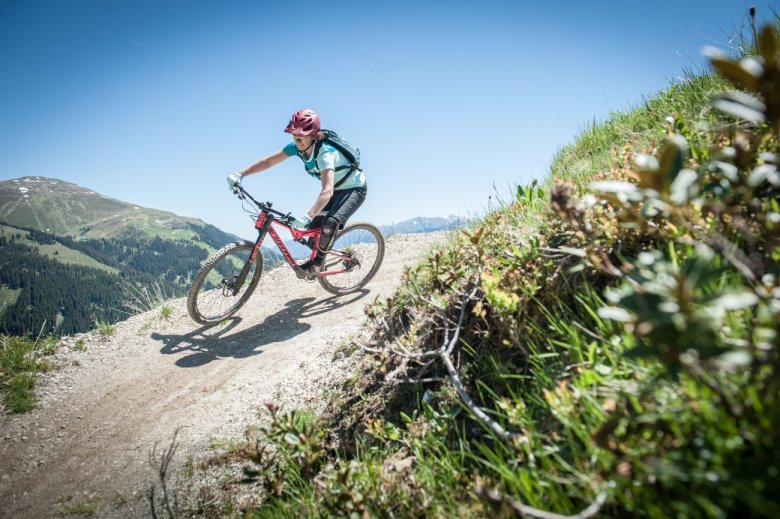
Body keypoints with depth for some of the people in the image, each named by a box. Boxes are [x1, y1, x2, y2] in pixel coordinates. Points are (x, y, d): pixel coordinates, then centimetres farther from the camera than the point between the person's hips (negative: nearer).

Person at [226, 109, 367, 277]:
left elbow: (327, 191, -49)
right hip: (336, 188, 8)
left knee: (331, 222, -30)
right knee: (313, 229, 1)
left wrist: (307, 217, -60)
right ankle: (317, 260, 27)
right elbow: (268, 161, -13)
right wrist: (239, 174, -25)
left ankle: (316, 263, -9)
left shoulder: (325, 153, -36)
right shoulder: (297, 147, -15)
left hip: (354, 189, -8)